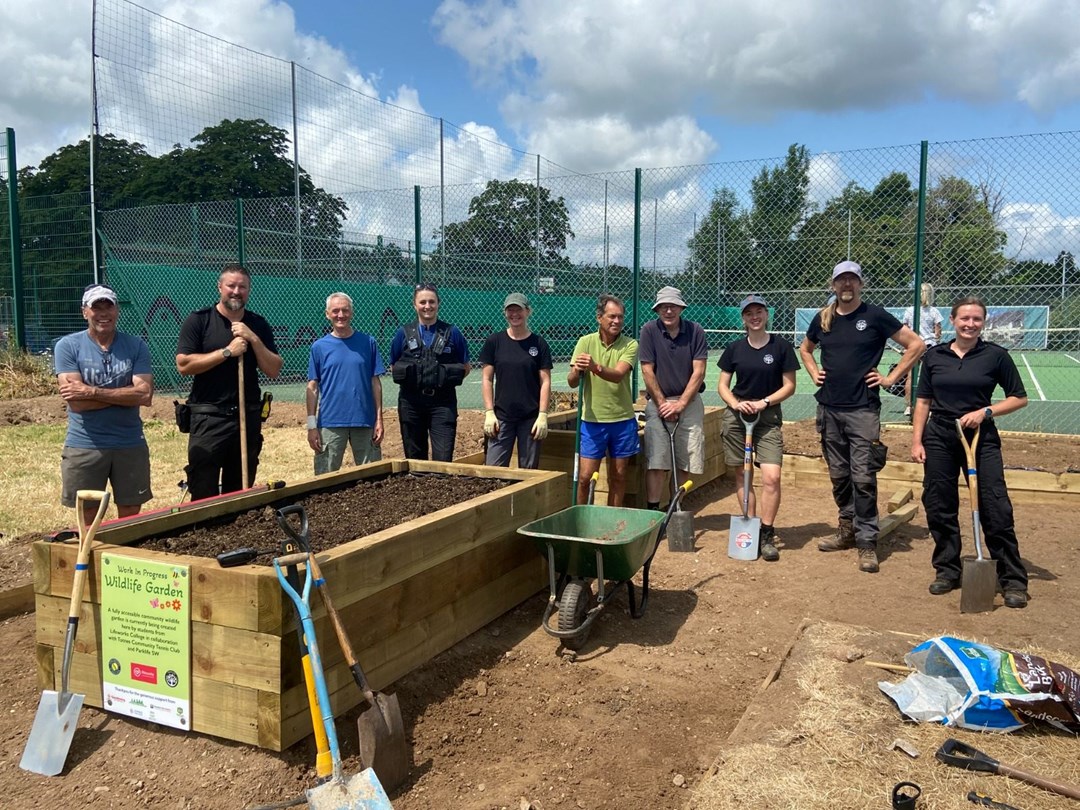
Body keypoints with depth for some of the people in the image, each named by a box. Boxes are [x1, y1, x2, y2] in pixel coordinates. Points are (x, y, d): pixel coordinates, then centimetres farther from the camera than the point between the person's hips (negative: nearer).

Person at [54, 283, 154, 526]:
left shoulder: (136, 346, 1)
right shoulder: (67, 346, -3)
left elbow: (145, 394, -12)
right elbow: (76, 402, -14)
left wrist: (92, 391, -16)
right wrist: (126, 394, -12)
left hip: (130, 445, 1)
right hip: (84, 447, -1)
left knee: (131, 517, 11)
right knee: (88, 519, 11)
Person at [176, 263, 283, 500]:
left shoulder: (258, 325, 8)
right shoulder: (198, 320, -2)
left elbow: (274, 370, 2)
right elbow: (183, 365, -12)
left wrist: (253, 339, -10)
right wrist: (227, 352, -15)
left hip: (248, 417, 4)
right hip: (209, 417, -3)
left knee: (240, 495, 12)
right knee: (204, 496, -2)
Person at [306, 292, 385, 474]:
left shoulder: (368, 343, 3)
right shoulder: (319, 346, 2)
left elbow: (375, 383, 4)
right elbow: (312, 387, 2)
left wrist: (379, 419, 0)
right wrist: (312, 425, -4)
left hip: (365, 421, 1)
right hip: (330, 423, 0)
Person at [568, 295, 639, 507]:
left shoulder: (630, 345, -5)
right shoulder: (585, 342, -2)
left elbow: (618, 375, -22)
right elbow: (571, 382, -7)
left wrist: (596, 368, -41)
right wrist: (576, 372, -31)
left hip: (622, 419, 1)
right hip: (592, 420, -1)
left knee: (618, 476, 11)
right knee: (585, 476, 0)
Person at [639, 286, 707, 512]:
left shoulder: (695, 331, -1)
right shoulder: (649, 331, -4)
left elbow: (698, 371, -4)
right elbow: (647, 371, -4)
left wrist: (680, 404, -10)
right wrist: (663, 404, -6)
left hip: (689, 402, 2)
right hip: (658, 402, -2)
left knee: (686, 461, 4)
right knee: (656, 462, -7)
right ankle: (652, 511, -2)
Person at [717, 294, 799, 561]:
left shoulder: (781, 346, -3)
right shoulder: (735, 348, 4)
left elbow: (789, 386, 0)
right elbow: (722, 385, 7)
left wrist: (763, 403, -13)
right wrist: (735, 403, -12)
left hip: (769, 417, -2)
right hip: (737, 417, 2)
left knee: (771, 477, -13)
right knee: (743, 475, 7)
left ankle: (766, 535, -1)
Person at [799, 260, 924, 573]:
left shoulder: (875, 316, -4)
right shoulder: (823, 318, 8)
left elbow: (915, 344, -1)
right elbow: (805, 349, 27)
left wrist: (891, 377, -5)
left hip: (863, 409, -5)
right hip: (829, 409, 5)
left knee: (863, 477, -8)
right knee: (838, 475, 13)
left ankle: (867, 542, 0)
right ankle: (847, 530, 27)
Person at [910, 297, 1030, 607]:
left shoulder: (995, 355, -2)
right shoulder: (935, 356, 5)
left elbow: (1019, 398, 4)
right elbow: (923, 401, 8)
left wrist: (985, 411, -11)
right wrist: (916, 441, 3)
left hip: (981, 438, -2)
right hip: (939, 437, 3)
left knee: (996, 510, -4)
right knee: (939, 508, 6)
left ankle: (1013, 580, 7)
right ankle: (947, 570, 21)